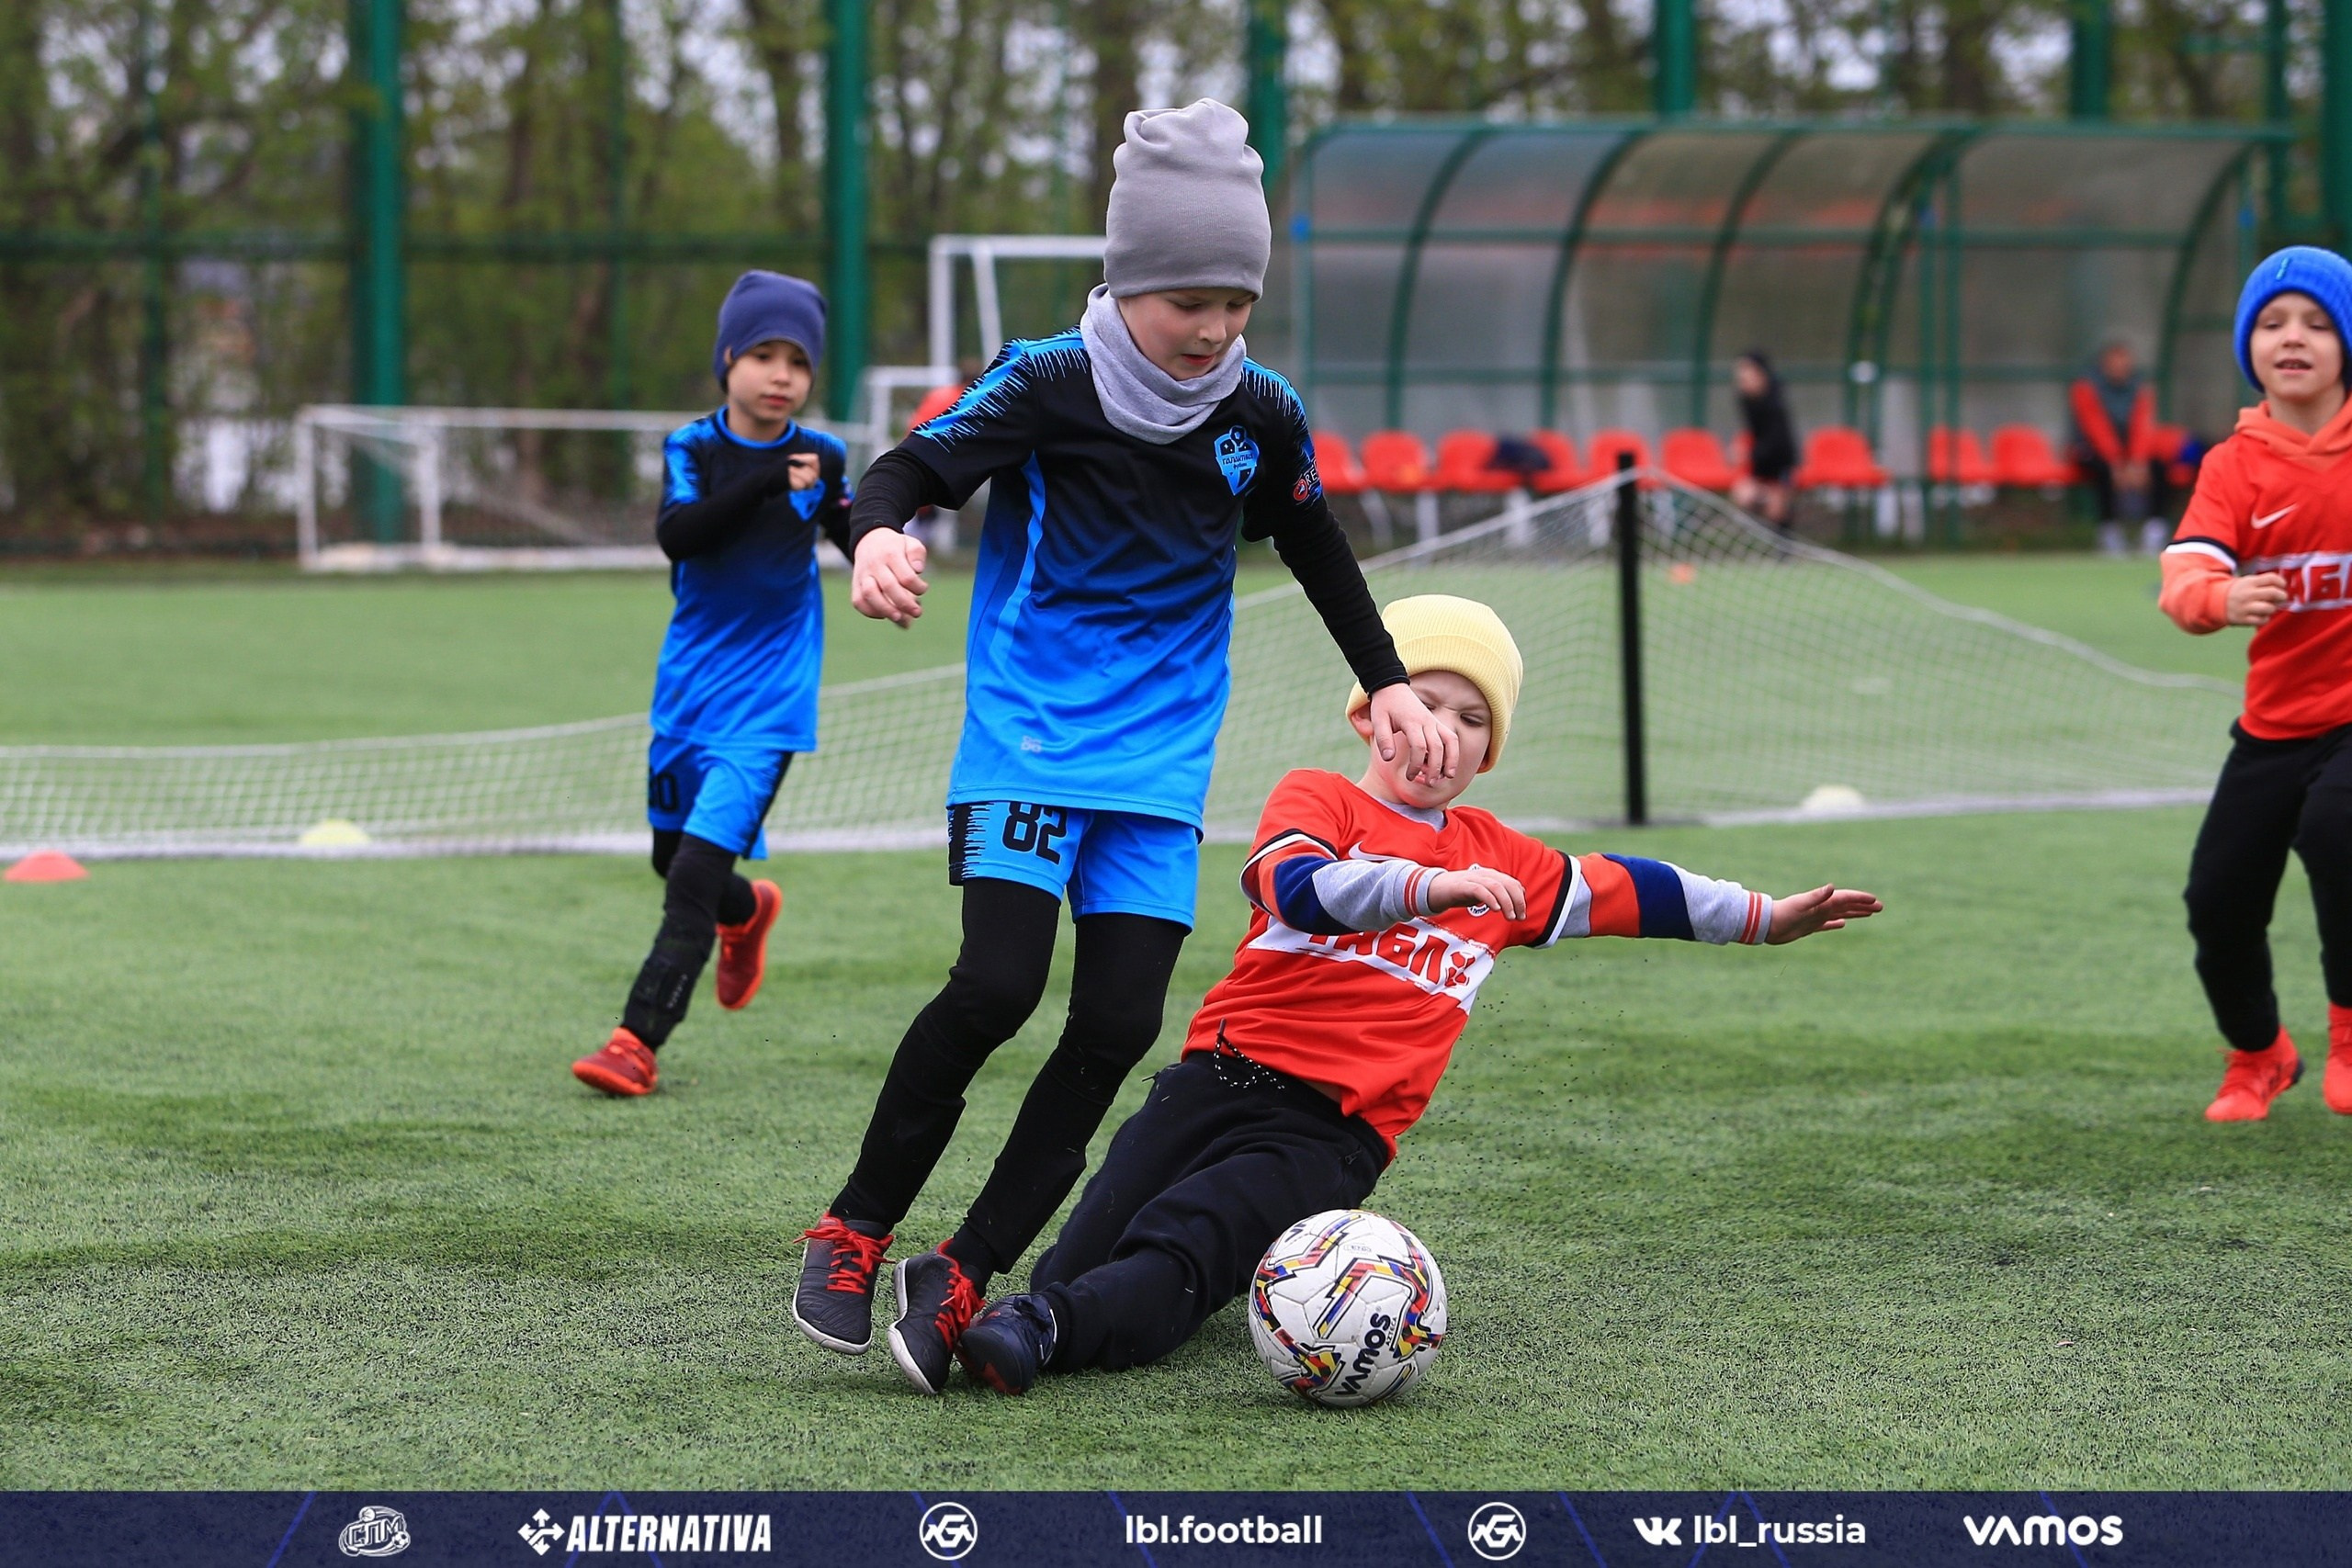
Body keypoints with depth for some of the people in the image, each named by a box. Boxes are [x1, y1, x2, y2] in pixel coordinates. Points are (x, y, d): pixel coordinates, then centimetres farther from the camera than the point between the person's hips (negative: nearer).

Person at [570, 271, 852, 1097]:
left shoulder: (822, 459, -1)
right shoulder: (693, 449, -3)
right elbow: (677, 534, -21)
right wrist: (768, 482, -28)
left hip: (768, 703, -3)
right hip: (689, 689, 3)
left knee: (699, 869, -15)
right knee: (673, 856, 17)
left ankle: (638, 1042, -13)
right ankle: (747, 912, 51)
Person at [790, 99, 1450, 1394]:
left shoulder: (1262, 417, 3)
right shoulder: (1050, 386, -10)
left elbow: (1316, 550, 19)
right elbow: (917, 467, -15)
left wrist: (1387, 682, 17)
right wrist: (878, 534, -37)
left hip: (1161, 763, 4)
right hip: (1026, 739, -4)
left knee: (1118, 1027, -6)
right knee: (997, 984, -20)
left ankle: (960, 1280, 4)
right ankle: (854, 1229, -1)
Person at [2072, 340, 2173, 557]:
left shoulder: (2140, 387, 3)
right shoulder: (2087, 387, -8)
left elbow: (2144, 427, -9)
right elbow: (2097, 428, -18)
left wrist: (2138, 463, -26)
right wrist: (2117, 464, -30)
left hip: (2132, 452, 4)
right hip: (2094, 454, -4)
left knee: (2160, 467, -24)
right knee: (2105, 471, -36)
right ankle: (2109, 530, -32)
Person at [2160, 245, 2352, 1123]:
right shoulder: (2234, 465, -2)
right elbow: (2182, 578, -17)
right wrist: (2219, 598, -40)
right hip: (2276, 716, 4)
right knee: (2218, 899, 3)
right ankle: (2258, 1057, 34)